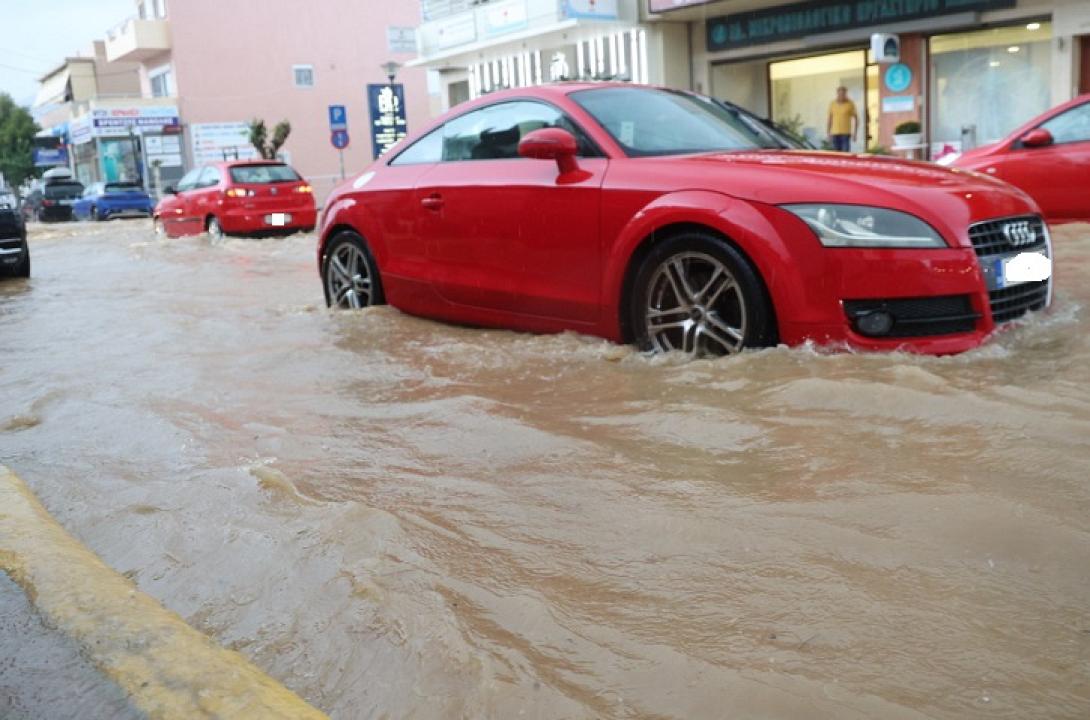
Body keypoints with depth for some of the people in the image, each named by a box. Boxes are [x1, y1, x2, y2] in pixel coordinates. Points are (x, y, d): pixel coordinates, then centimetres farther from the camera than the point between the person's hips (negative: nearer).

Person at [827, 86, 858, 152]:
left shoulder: (850, 104, -4)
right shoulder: (832, 104, 4)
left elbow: (856, 118, 1)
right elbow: (829, 119, 10)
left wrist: (855, 133, -5)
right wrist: (828, 134, 7)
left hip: (846, 133, -3)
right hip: (835, 133, 3)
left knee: (845, 152, -10)